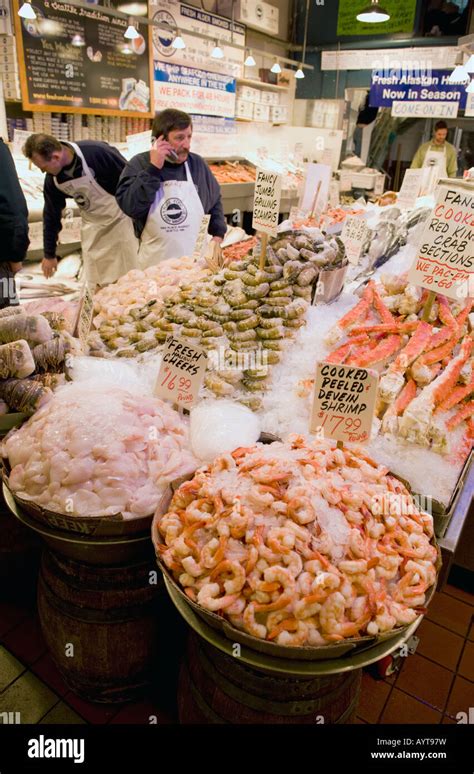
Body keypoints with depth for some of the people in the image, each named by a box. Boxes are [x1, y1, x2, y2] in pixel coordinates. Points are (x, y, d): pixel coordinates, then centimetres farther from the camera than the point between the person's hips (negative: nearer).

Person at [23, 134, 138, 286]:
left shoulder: (97, 153, -28)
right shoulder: (52, 179, -9)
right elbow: (51, 215, 3)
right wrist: (49, 254, 9)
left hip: (119, 220, -5)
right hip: (93, 226, 5)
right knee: (97, 283, 7)